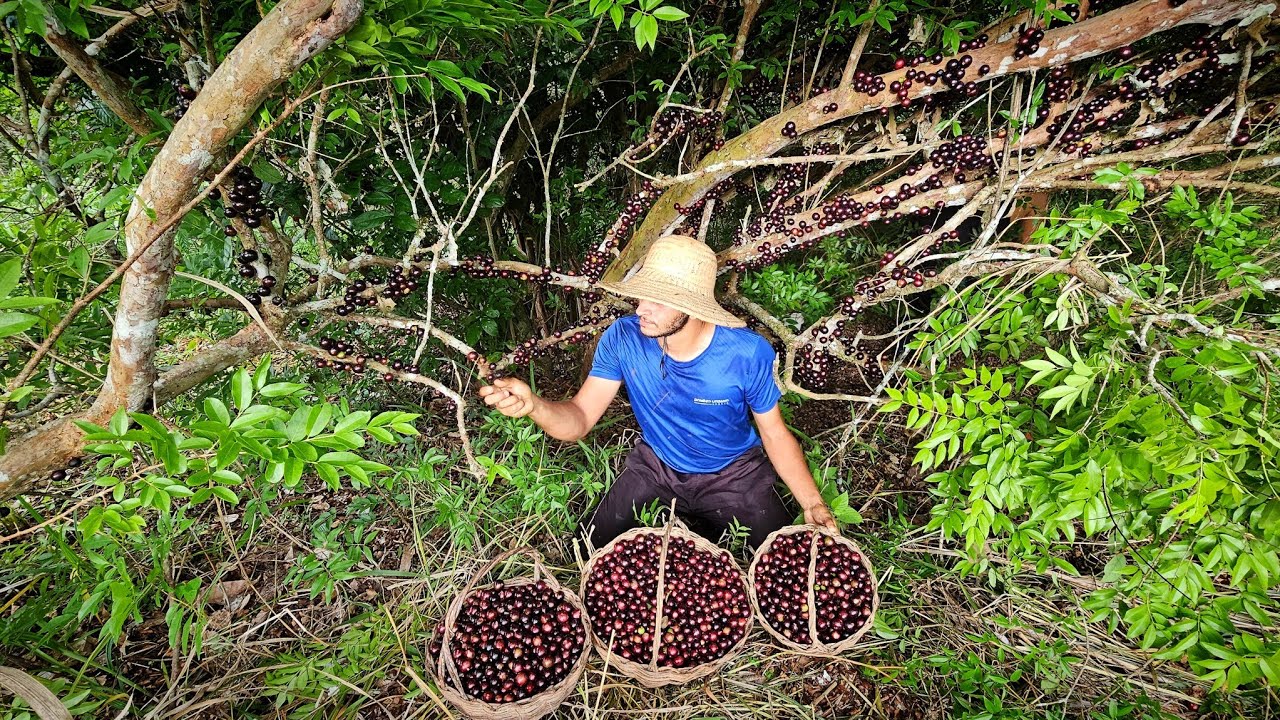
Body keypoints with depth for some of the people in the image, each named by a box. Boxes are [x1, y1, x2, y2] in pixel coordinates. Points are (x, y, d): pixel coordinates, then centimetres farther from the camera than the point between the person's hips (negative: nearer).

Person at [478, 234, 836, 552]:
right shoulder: (623, 338, -23)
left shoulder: (748, 353, -28)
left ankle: (708, 526, 21)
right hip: (656, 465, 2)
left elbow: (775, 434, -13)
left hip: (732, 473, -1)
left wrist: (813, 503, -23)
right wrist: (532, 404, -44)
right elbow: (579, 419, -22)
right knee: (593, 551, 1)